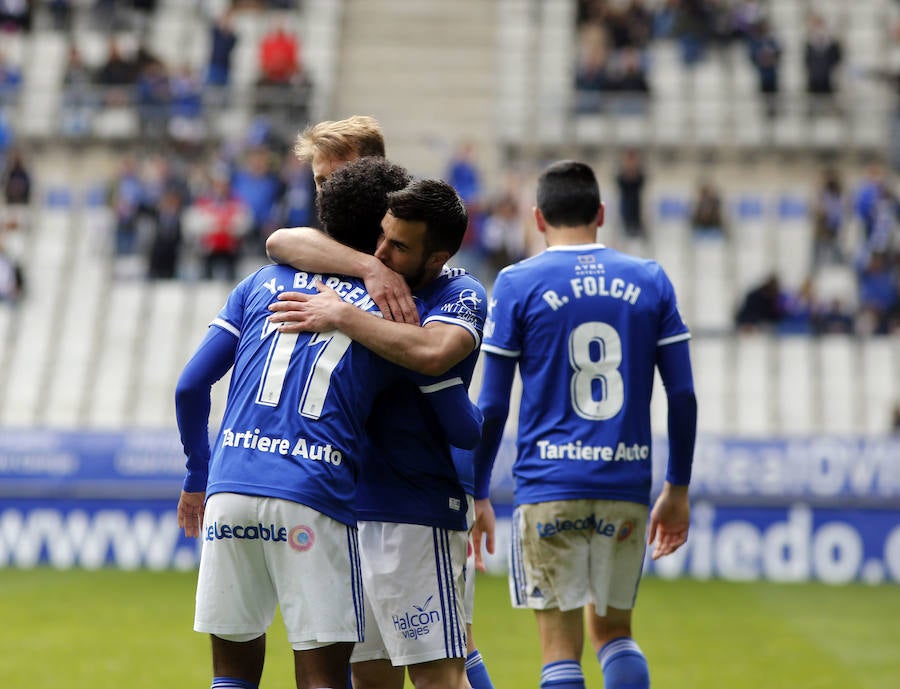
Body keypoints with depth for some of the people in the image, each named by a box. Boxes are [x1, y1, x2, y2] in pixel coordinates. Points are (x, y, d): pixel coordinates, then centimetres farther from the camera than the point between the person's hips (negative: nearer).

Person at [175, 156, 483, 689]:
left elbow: (191, 386, 14)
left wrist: (197, 476, 26)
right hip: (314, 503, -3)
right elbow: (466, 432, 11)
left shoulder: (263, 282, 16)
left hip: (229, 488, 3)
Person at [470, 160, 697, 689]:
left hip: (549, 487, -3)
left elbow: (492, 407, -1)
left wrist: (477, 496, 7)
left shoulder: (518, 284, 0)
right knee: (614, 634, 16)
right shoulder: (650, 281, 8)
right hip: (627, 487, 3)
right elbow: (683, 396, 6)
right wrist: (678, 490, 14)